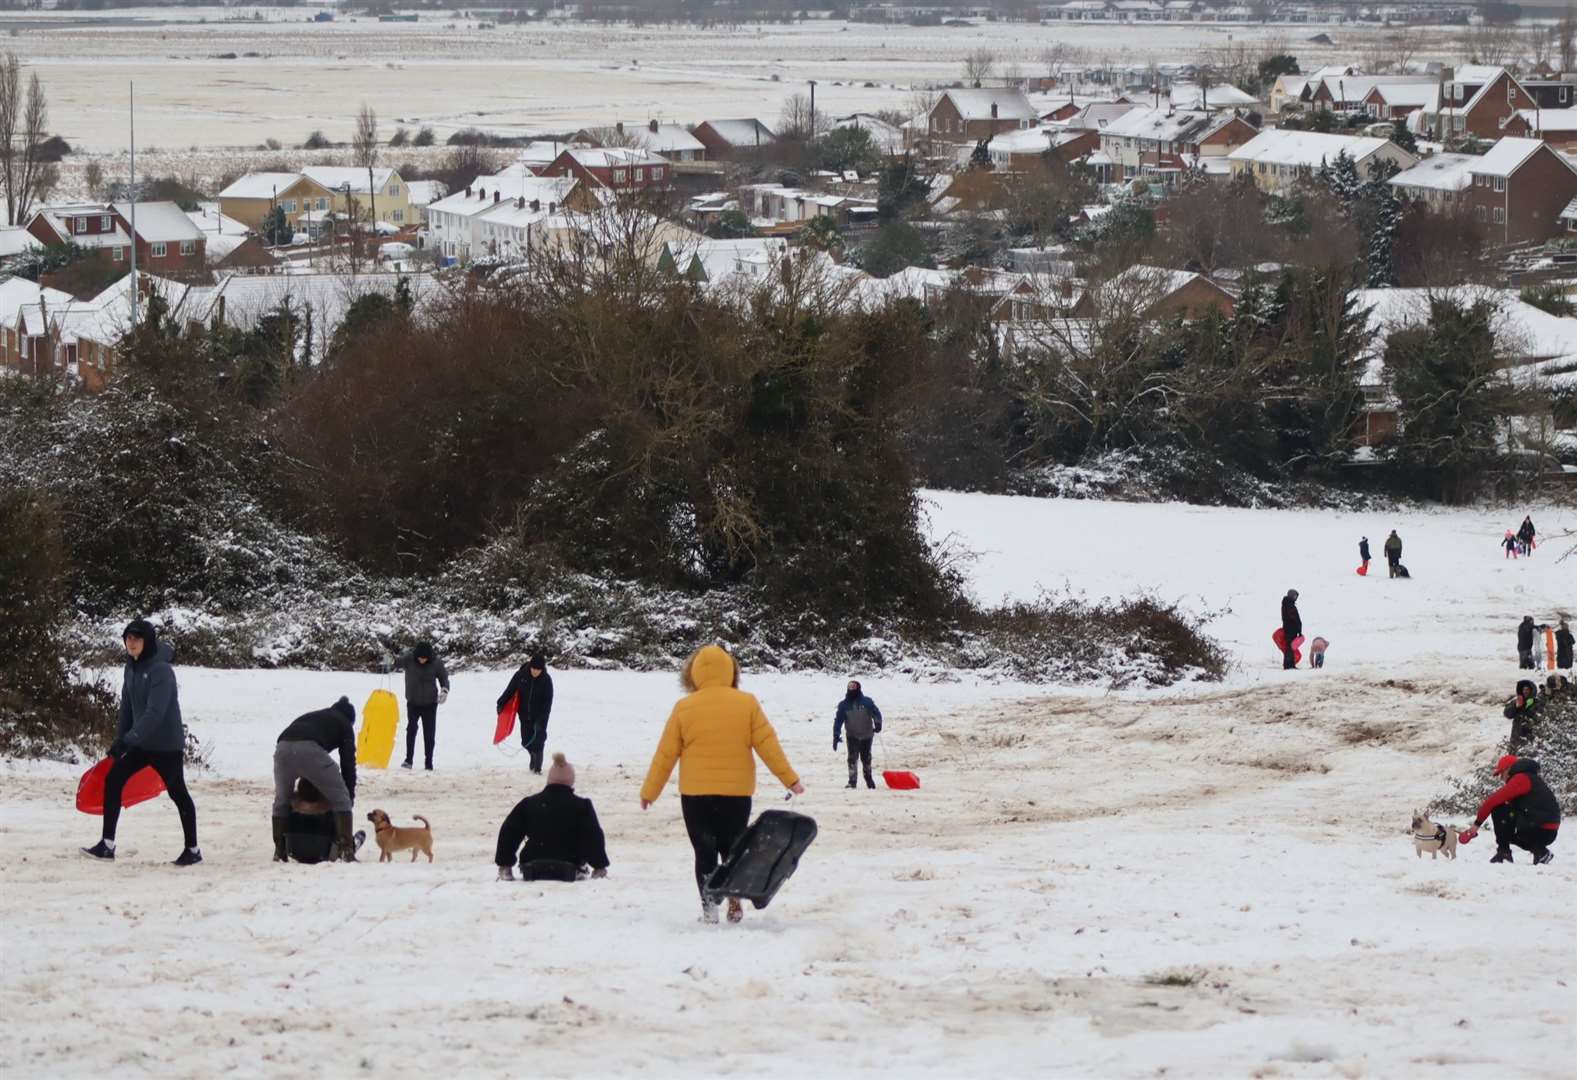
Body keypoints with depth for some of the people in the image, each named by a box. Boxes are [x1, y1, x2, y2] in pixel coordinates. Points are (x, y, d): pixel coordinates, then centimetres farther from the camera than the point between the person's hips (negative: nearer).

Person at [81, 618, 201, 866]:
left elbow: (155, 712, -29)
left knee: (177, 792, 6)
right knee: (113, 780, -3)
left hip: (167, 745, -7)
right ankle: (107, 845, -2)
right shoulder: (131, 669, 5)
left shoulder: (161, 671, -20)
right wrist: (119, 740, 11)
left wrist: (128, 740, -34)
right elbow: (127, 707, 13)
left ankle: (192, 849, 20)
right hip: (141, 743, 7)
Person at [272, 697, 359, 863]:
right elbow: (348, 762, 20)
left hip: (282, 748, 5)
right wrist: (351, 794, 27)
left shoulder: (312, 717, 42)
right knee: (340, 799, 8)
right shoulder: (344, 724, 27)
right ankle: (347, 849, 0)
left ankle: (279, 850, 24)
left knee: (282, 799, 26)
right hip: (310, 750, -5)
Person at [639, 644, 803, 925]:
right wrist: (790, 779, 6)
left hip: (695, 794, -1)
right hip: (737, 793, 1)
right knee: (733, 850, 16)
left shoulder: (684, 708, -4)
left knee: (705, 852, 6)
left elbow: (665, 754, 1)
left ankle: (709, 907, -3)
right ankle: (735, 904, 6)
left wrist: (649, 792, 11)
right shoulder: (747, 704, -3)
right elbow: (768, 745, -2)